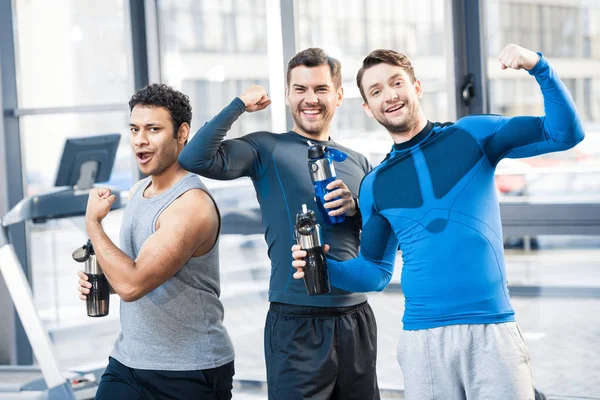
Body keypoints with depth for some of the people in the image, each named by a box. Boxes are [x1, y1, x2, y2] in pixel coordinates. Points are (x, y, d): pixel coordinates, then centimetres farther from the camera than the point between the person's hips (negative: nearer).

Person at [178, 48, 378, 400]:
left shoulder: (357, 163, 13)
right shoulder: (266, 149, -1)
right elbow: (195, 159, -17)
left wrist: (356, 208, -6)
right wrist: (240, 104, -9)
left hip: (356, 319, 5)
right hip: (296, 326, -5)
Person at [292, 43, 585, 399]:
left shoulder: (473, 135, 5)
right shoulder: (375, 186, 11)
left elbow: (566, 134, -1)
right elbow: (377, 273, 15)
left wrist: (538, 67, -14)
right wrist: (324, 267, -3)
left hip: (493, 330, -2)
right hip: (423, 339, 2)